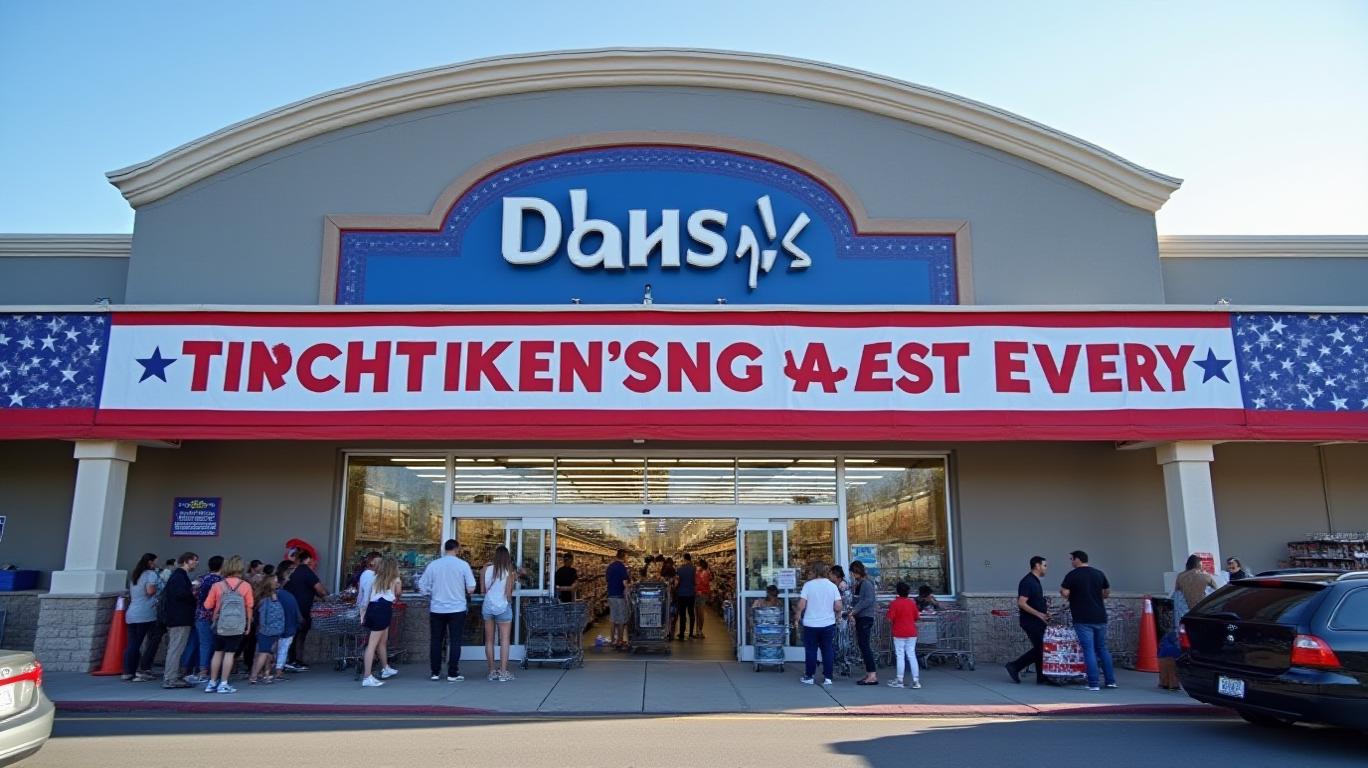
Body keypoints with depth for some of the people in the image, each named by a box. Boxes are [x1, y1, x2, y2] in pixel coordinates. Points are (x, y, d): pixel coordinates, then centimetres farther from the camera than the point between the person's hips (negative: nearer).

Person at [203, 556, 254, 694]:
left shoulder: (218, 586, -3)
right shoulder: (246, 586, -4)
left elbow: (207, 605, -1)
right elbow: (249, 607, -1)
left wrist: (213, 613, 21)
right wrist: (248, 624, 9)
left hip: (220, 626, 2)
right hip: (237, 627, -2)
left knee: (217, 653, 13)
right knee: (229, 653, 3)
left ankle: (211, 683, 18)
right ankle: (223, 684, 3)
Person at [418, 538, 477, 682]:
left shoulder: (433, 565, -2)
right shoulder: (463, 565, -6)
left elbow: (422, 587, 1)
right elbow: (471, 588, -8)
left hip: (437, 609, 2)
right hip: (457, 609, -2)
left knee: (435, 641, 12)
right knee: (455, 641, 4)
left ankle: (435, 673, 16)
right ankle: (452, 674, 4)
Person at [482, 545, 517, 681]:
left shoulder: (486, 570, 0)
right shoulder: (509, 573, -8)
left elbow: (483, 590, 2)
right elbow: (508, 595, -9)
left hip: (487, 606, 3)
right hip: (503, 607, -3)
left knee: (489, 640, 10)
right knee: (504, 640, 2)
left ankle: (492, 672, 13)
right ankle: (503, 672, -1)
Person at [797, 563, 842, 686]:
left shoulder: (808, 585, -8)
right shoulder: (832, 586, -1)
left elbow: (801, 605, -12)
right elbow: (838, 607, -5)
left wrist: (798, 616, 6)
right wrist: (837, 614, 16)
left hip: (810, 624, -2)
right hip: (828, 624, 2)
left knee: (811, 651, 9)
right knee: (828, 651, 10)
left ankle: (809, 677, 14)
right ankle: (827, 677, 11)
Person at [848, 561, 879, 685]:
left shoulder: (867, 583, -12)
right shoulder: (857, 584, 16)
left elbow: (869, 599, -22)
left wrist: (855, 609, -21)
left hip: (866, 618, -9)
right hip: (860, 618, 9)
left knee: (864, 645, -9)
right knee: (863, 646, 11)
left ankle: (872, 675, -8)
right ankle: (869, 673, 18)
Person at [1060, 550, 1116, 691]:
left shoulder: (1072, 575, -9)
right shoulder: (1099, 573, 7)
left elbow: (1065, 593, -14)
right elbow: (1107, 592, 15)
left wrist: (1061, 590, 7)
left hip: (1083, 619, -5)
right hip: (1100, 617, 5)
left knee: (1089, 650, -4)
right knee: (1102, 649, 17)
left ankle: (1093, 684, -5)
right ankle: (1110, 680, 18)